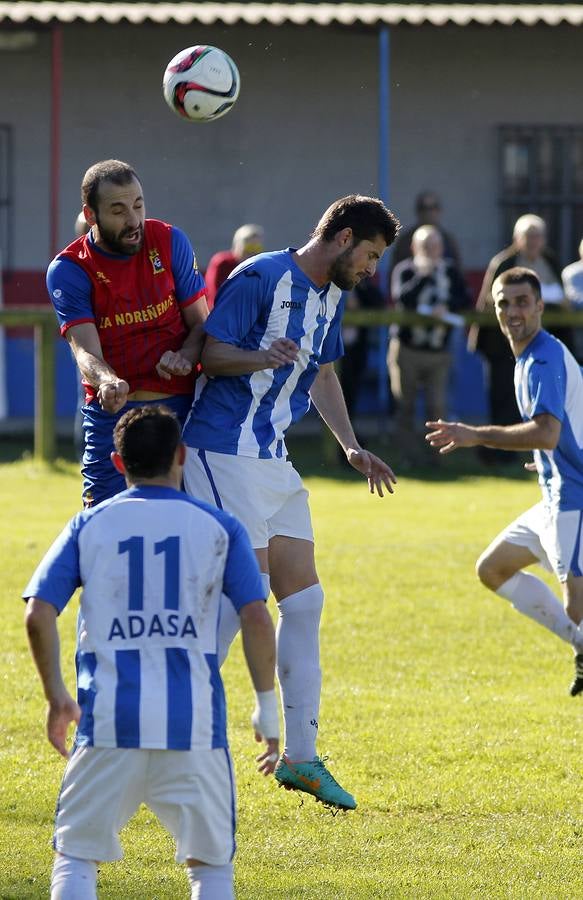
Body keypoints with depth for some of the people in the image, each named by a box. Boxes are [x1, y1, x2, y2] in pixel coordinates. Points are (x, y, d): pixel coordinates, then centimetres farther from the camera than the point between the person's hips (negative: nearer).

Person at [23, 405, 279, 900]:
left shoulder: (88, 525, 9)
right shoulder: (218, 528, 8)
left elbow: (39, 614, 0)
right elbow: (256, 618, -2)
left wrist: (56, 696, 10)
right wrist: (268, 709, 6)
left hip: (107, 718, 0)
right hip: (193, 723, 0)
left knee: (76, 857, 9)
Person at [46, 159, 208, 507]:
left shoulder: (171, 242, 1)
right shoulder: (68, 270, -7)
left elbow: (201, 323, 6)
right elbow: (85, 350, -18)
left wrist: (185, 357, -17)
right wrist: (108, 383, -41)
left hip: (182, 408, 2)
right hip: (113, 412, -2)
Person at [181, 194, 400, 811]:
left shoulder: (330, 296, 15)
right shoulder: (260, 278, -12)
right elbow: (210, 354, -14)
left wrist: (351, 448, 14)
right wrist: (262, 357, -32)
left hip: (273, 460, 9)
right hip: (224, 453, -9)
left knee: (304, 600, 4)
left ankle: (300, 755, 9)